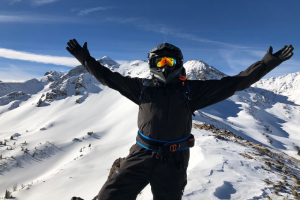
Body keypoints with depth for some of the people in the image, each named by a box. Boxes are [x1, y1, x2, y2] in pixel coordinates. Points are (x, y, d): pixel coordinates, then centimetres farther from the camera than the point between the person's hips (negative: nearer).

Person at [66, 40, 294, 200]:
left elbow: (234, 83, -1)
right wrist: (86, 59, 5)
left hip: (173, 160, -1)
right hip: (142, 155, 2)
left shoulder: (190, 89, -2)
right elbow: (111, 78, 9)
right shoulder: (143, 87, 3)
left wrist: (268, 62, -4)